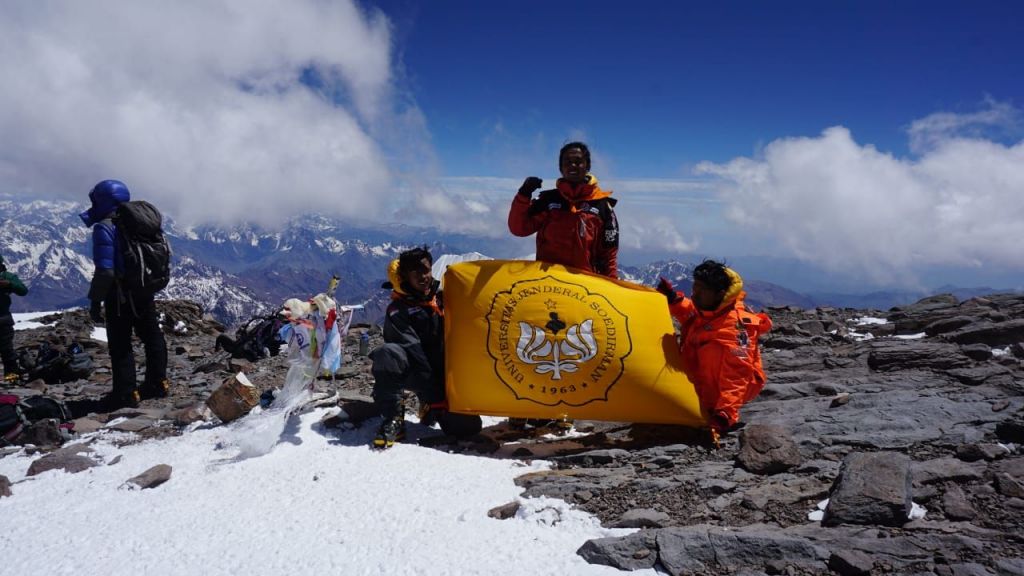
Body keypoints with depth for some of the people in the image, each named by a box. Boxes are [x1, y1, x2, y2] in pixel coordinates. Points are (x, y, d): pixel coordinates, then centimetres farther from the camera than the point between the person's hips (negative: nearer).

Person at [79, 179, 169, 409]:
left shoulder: (104, 228, -15)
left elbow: (105, 270, -21)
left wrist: (95, 301, -14)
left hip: (120, 294, -7)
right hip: (145, 291, 7)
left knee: (120, 343, 0)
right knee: (152, 336, 15)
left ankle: (126, 394, 3)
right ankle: (158, 383, 23)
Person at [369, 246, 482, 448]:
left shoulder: (443, 297, 4)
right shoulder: (398, 311, -11)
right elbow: (415, 355, -19)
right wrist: (433, 400, -24)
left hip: (446, 375, 3)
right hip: (412, 373, -3)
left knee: (468, 426, -16)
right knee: (387, 354, -35)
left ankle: (430, 406, 16)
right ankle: (393, 419, -18)